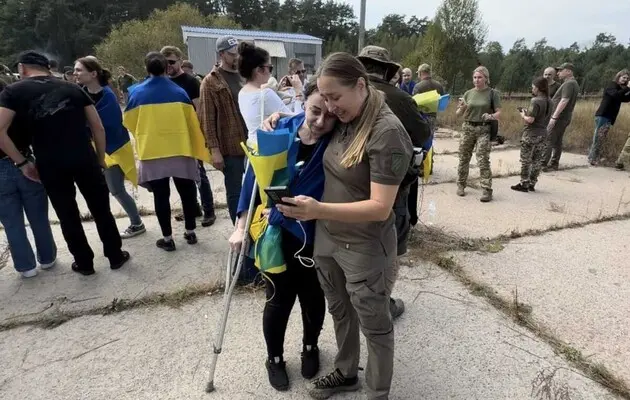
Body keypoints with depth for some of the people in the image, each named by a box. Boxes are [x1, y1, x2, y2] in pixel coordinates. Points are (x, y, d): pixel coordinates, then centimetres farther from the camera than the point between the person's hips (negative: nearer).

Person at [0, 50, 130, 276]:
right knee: (101, 210, 12)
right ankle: (116, 257, 22)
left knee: (68, 216, 13)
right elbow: (98, 127, 6)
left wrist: (22, 162, 2)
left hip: (49, 165, -1)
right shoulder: (73, 88, 10)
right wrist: (101, 158, 13)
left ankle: (85, 263, 26)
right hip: (84, 159, 1)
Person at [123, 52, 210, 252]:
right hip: (180, 150, 1)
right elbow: (192, 121, 0)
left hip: (152, 152, 0)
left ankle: (167, 238, 13)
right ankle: (190, 232, 21)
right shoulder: (179, 92, -3)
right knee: (187, 191, 13)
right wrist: (198, 148, 11)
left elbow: (129, 122, 8)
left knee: (161, 195, 7)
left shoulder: (137, 92, -2)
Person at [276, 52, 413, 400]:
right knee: (340, 313, 25)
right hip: (326, 239, 8)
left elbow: (380, 208, -26)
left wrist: (318, 210, -36)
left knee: (374, 326, 15)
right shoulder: (342, 122, 1)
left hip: (365, 250, -7)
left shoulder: (387, 132, -22)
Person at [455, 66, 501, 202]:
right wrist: (462, 107, -14)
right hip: (467, 128, 3)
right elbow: (459, 114, 8)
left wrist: (491, 116, -25)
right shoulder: (468, 93, 7)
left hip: (484, 130, -3)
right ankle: (461, 185, 22)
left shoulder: (492, 93, 0)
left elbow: (499, 112, -4)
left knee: (483, 160, -9)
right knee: (464, 158, 7)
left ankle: (487, 190, -6)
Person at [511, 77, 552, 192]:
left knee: (526, 160, 1)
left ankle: (524, 184, 6)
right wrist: (527, 112, 9)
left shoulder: (535, 101, -17)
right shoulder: (548, 101, 7)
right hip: (542, 134, 8)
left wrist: (523, 115, -4)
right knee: (537, 160, 12)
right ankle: (532, 184, 19)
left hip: (531, 134, -8)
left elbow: (530, 120, -23)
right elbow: (541, 116, 13)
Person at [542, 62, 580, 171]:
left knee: (548, 141, -10)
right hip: (565, 117, 10)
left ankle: (542, 164, -11)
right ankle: (554, 164, 16)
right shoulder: (574, 83, 19)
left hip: (559, 117, -10)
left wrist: (554, 117, -27)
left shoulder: (569, 84, -14)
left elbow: (564, 101, -23)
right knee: (557, 141, 12)